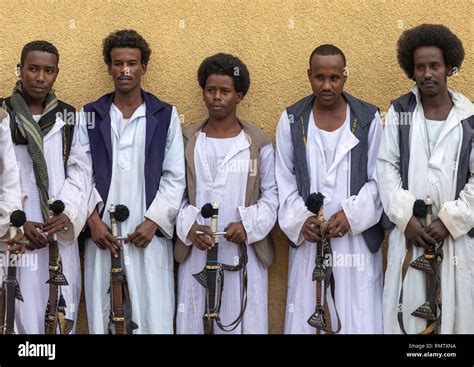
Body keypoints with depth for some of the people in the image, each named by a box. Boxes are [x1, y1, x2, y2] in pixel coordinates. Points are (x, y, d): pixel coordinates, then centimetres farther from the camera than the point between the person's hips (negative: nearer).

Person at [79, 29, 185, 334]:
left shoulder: (166, 115, 6)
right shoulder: (90, 116, 9)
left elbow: (175, 177, 3)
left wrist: (153, 222, -7)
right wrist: (93, 220, -5)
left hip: (150, 235, -1)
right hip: (103, 235, 1)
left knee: (154, 318, -1)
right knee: (102, 315, 4)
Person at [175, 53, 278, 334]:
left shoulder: (259, 143, 4)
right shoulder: (187, 142, 8)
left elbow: (272, 195, 4)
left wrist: (248, 225, -12)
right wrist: (189, 227, -11)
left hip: (245, 253, -1)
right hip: (197, 253, 1)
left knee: (245, 321, 1)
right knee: (195, 321, 2)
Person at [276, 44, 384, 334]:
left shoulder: (369, 119, 1)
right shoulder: (292, 120, 5)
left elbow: (378, 179, 0)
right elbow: (284, 180, 5)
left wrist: (351, 215, -14)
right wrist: (300, 220, -11)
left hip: (358, 238, -1)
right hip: (308, 237, 1)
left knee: (358, 318, 0)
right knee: (306, 317, 3)